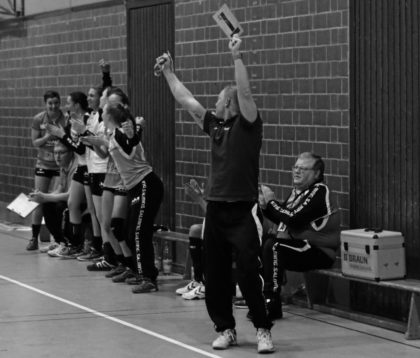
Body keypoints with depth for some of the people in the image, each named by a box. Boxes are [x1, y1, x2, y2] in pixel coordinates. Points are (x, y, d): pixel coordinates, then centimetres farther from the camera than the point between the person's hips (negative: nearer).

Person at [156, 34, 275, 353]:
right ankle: (225, 329, 19)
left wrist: (237, 57, -25)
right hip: (216, 209, 7)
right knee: (215, 276, 9)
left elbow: (245, 93, -21)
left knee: (249, 275, -9)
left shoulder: (248, 125, -5)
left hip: (243, 211, -7)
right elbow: (186, 100, 20)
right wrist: (169, 73, 23)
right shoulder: (215, 125, 13)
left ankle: (263, 330, 1)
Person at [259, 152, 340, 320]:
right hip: (298, 244, 9)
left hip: (319, 252, -9)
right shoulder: (298, 190, 15)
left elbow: (293, 219, -22)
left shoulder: (319, 191, -13)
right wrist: (266, 206, 1)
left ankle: (272, 304, -25)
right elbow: (281, 219, 19)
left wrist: (272, 202, -11)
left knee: (273, 247, -27)